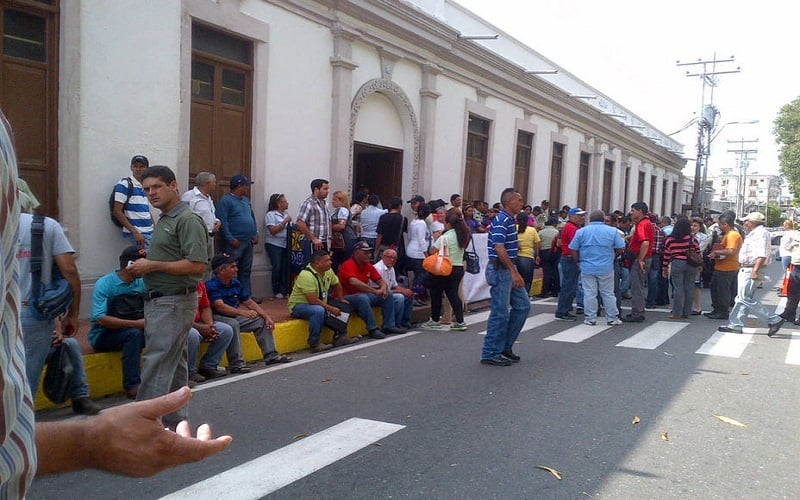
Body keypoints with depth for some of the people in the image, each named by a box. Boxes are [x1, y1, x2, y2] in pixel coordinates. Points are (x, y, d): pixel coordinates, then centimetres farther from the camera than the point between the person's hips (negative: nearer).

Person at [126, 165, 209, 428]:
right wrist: (144, 265, 8)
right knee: (175, 366, 14)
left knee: (156, 364, -9)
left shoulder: (188, 220, -14)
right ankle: (175, 422, 22)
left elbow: (197, 265, -22)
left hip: (173, 304, -10)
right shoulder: (164, 220, 17)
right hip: (159, 301, 10)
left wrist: (153, 265, -18)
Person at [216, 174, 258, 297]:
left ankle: (247, 295, 18)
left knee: (246, 271, 13)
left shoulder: (246, 200, 17)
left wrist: (255, 234, 11)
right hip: (235, 243, -8)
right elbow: (222, 221, -16)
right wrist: (230, 239, -20)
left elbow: (253, 217, 23)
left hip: (248, 242, 8)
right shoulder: (226, 200, -9)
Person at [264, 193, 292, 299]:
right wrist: (284, 222, -14)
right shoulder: (270, 214, -3)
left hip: (286, 244, 5)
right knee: (277, 268, -9)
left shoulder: (286, 213, 16)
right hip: (274, 244, -5)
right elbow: (273, 231, -12)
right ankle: (277, 291, 3)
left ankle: (285, 290, 4)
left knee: (286, 267, -5)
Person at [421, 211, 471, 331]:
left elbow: (433, 251, -18)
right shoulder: (462, 235, 6)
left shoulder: (445, 237, -16)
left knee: (436, 294, 8)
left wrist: (435, 239, 0)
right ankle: (460, 321, 4)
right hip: (459, 268, 7)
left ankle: (435, 320, 17)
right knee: (453, 294, 9)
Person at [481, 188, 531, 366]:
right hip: (500, 270, -10)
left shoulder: (509, 220, 15)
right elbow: (499, 248, -25)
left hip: (508, 270, 10)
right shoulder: (501, 220, -16)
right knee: (500, 312, -4)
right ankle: (490, 353, 6)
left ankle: (505, 346, 20)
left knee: (523, 306, 12)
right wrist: (514, 271, -25)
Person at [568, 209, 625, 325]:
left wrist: (578, 260, 13)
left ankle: (590, 319, 8)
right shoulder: (612, 231, -1)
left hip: (587, 268, 0)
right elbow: (620, 248, 0)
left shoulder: (581, 231, -1)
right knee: (608, 294, 9)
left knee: (589, 294, 4)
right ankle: (612, 318, 15)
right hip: (606, 268, 0)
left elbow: (573, 249, 0)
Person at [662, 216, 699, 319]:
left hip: (677, 264, -2)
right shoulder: (692, 239, -1)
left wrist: (664, 268, 9)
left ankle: (677, 313, 0)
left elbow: (666, 254, 1)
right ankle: (686, 313, 12)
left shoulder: (670, 239, -3)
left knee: (678, 288, 0)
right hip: (691, 265, 2)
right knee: (689, 288, 7)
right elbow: (698, 252, 4)